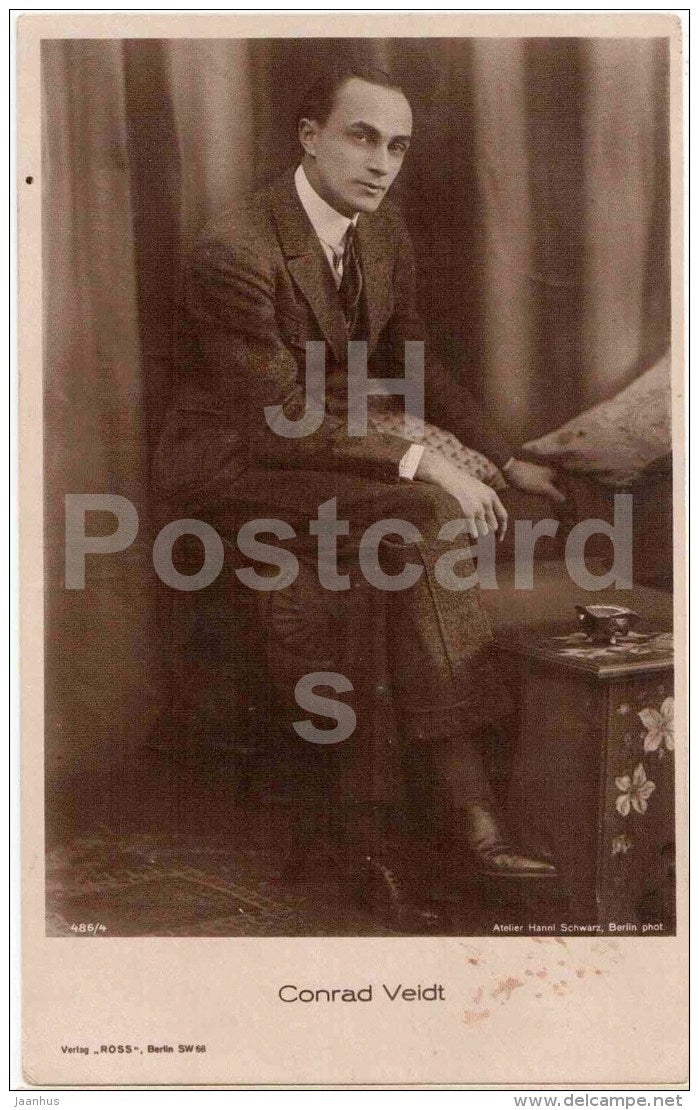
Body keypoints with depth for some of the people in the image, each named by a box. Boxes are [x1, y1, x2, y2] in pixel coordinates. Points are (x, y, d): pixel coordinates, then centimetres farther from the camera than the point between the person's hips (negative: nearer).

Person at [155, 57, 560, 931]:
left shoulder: (385, 231, 4)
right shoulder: (233, 253, -21)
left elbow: (413, 364, 15)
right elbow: (279, 421, -24)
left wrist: (506, 462, 7)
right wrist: (425, 463, -29)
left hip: (326, 450, 7)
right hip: (230, 464, -7)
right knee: (414, 516, -30)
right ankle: (465, 803, -28)